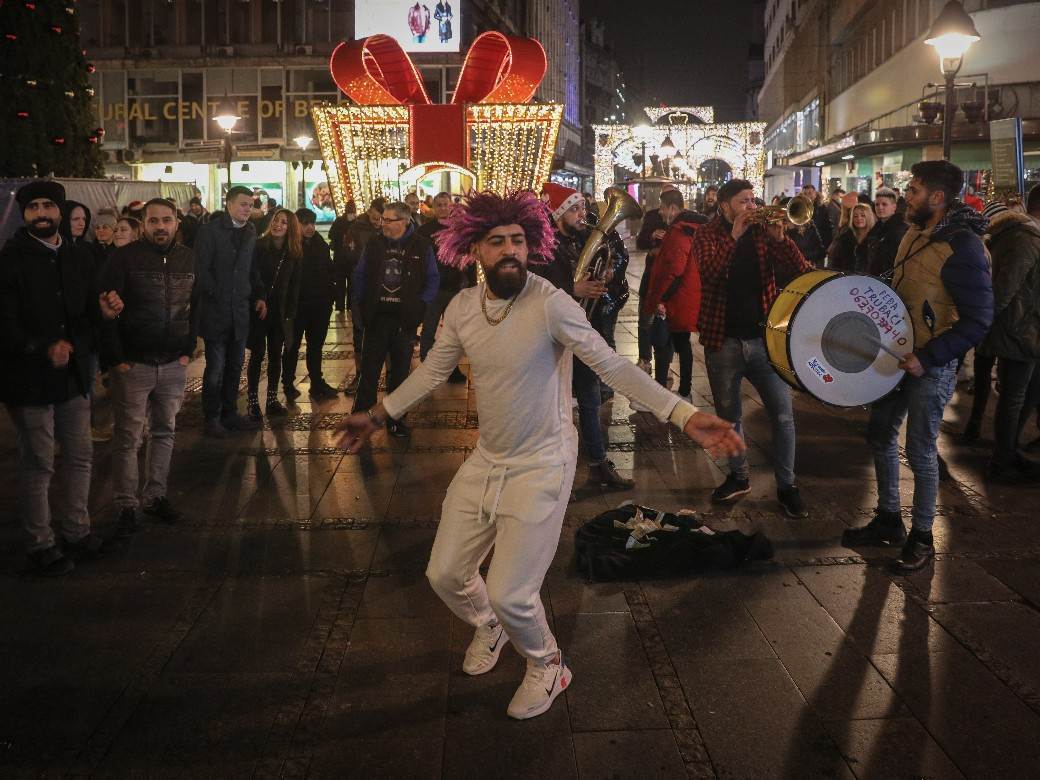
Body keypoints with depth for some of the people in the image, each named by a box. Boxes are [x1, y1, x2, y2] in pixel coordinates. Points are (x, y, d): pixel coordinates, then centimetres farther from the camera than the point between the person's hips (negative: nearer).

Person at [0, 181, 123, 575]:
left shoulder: (79, 256, 9)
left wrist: (103, 310, -11)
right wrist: (42, 349, -28)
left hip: (75, 374, 6)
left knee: (79, 457, 14)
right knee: (37, 465, 4)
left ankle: (77, 532, 30)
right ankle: (41, 546, 17)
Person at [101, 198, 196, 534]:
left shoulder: (188, 259, 5)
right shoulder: (125, 257, -8)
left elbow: (195, 307, 13)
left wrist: (188, 350, 6)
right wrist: (116, 358, -12)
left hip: (174, 364, 4)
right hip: (133, 364, -4)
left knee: (164, 432, 13)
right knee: (129, 438, 1)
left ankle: (155, 496, 25)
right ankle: (126, 506, 11)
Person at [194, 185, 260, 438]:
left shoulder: (250, 232, 9)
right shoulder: (210, 231, -5)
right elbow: (201, 270, -8)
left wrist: (253, 296, 5)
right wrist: (217, 297, -9)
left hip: (240, 310, 5)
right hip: (216, 311, -5)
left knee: (235, 366, 11)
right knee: (216, 369, -1)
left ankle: (230, 414, 22)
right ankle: (212, 418, 10)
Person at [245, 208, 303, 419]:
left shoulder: (295, 253, 5)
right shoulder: (259, 245, -5)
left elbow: (294, 284, 7)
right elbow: (254, 274, -8)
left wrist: (290, 313, 2)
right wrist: (259, 298, -19)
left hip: (280, 311, 4)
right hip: (258, 308, -4)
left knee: (276, 355, 7)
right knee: (258, 354, -3)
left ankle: (272, 400, 14)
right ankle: (252, 401, 3)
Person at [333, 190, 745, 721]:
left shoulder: (551, 304, -23)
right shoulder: (462, 307, -4)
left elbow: (612, 366, -23)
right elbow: (433, 371, 12)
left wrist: (684, 415, -32)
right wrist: (378, 415, 16)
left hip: (541, 467, -6)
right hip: (485, 461, 6)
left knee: (509, 595, -8)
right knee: (444, 576, 14)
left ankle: (547, 666, 26)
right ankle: (489, 627, 49)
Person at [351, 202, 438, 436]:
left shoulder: (422, 246, -3)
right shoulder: (374, 244, 3)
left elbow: (433, 280, 2)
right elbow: (359, 276, 11)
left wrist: (420, 304, -7)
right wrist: (363, 303, 2)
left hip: (405, 319, -1)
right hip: (376, 317, 1)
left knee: (400, 372, 10)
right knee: (369, 371, 1)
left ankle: (396, 419, 21)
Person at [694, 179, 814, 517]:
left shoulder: (763, 233, 3)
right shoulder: (707, 234, -2)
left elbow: (800, 270, -9)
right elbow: (709, 271, -22)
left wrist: (779, 237, -22)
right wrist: (734, 235, -26)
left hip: (764, 338, 1)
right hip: (723, 341, 0)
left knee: (783, 415, -1)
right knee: (728, 416, 13)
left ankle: (787, 485, 10)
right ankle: (739, 476, 30)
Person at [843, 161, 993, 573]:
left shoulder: (963, 247, -21)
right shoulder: (915, 234, 6)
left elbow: (978, 320, -22)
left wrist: (927, 358, -27)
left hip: (932, 365, -8)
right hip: (899, 353, 8)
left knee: (919, 450, 1)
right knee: (881, 434, 15)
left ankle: (922, 536, 18)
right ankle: (888, 519, 30)